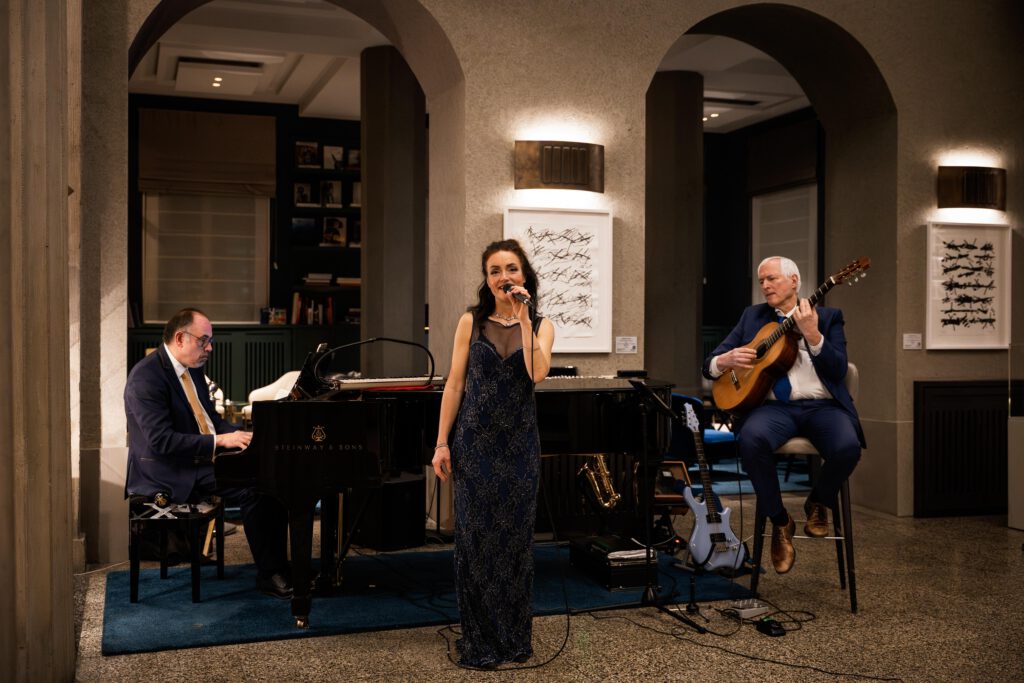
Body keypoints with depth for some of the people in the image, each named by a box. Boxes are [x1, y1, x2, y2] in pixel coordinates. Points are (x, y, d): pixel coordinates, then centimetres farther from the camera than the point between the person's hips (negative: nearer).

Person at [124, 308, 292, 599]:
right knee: (252, 490, -25)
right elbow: (161, 441, -25)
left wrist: (238, 435, 0)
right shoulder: (146, 377, -18)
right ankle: (269, 575, -13)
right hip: (169, 472, -9)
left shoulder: (192, 368, 11)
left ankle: (279, 566, -8)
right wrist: (219, 441, -25)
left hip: (203, 458, 9)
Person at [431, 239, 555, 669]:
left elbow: (537, 373, -16)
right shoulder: (472, 321, 2)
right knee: (475, 536, 3)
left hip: (519, 443, 1)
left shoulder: (541, 325, 4)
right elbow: (454, 384, 1)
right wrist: (442, 443, -3)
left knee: (516, 536, 7)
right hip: (475, 441, -1)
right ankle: (479, 642, 16)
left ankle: (515, 637, 23)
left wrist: (523, 316, -16)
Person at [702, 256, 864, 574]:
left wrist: (812, 334, -17)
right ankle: (779, 521, -12)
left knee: (847, 447, -33)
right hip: (774, 406, 1)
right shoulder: (752, 316, 18)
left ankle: (818, 502, 2)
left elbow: (837, 370, -3)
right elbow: (710, 364, 15)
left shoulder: (828, 317, 12)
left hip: (821, 405, -1)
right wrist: (726, 361, -9)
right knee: (751, 439, -35)